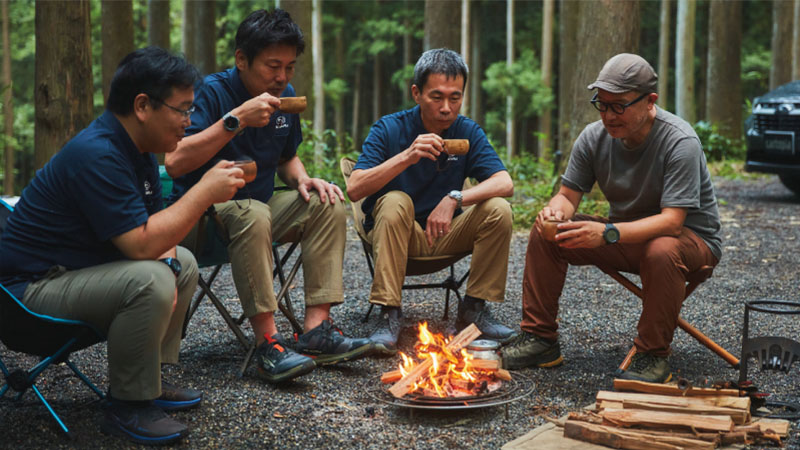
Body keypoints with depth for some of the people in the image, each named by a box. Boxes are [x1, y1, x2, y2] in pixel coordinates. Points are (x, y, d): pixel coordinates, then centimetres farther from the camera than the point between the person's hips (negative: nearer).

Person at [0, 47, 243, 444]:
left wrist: (166, 257, -10)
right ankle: (127, 406, -13)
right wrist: (205, 192, -24)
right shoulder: (96, 155, -26)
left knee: (182, 263, 14)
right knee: (149, 281, -31)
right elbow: (141, 243, -31)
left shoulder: (137, 147, 7)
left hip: (78, 268, 11)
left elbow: (155, 228, 12)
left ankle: (150, 380, 15)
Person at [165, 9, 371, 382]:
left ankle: (316, 328, -18)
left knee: (327, 204, -11)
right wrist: (236, 119, -32)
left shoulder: (285, 97, 7)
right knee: (252, 213, -37)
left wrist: (303, 180, -1)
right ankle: (267, 342, -35)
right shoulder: (212, 92, -17)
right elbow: (174, 163, -30)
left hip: (259, 207, 8)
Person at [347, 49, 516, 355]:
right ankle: (389, 315, -31)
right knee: (395, 201, -33)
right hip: (395, 233, -2)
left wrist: (455, 199, -32)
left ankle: (474, 307, -7)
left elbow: (504, 183, -16)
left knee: (498, 210, -20)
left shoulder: (468, 132, -3)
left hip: (444, 234, 3)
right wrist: (406, 157, -34)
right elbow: (355, 189, -22)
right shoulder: (390, 129, -11)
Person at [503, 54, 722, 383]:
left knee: (662, 251, -40)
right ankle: (539, 338, -3)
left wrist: (608, 234, -45)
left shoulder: (680, 142, -25)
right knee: (544, 232, -10)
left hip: (691, 238, -5)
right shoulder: (594, 137, -8)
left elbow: (671, 221, -32)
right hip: (626, 236, 6)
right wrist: (556, 212, -29)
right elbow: (568, 194, -3)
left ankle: (653, 356, -21)